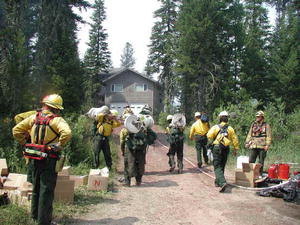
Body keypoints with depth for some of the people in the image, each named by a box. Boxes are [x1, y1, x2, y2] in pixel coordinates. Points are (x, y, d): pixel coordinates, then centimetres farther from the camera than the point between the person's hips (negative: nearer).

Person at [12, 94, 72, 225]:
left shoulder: (34, 117, 2)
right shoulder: (56, 120, -14)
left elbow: (16, 130, 5)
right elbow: (67, 133, -32)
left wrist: (24, 144, 9)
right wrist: (59, 146, -18)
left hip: (35, 158, 6)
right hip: (50, 160, -6)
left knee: (36, 187, 22)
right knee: (46, 190, 3)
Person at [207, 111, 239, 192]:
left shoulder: (216, 127, -7)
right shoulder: (230, 128, 4)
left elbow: (209, 136, -13)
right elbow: (235, 139, 6)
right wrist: (235, 149, 16)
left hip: (217, 148, -4)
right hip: (226, 149, 4)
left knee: (217, 167, -5)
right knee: (222, 166, 18)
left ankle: (222, 182, -24)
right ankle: (217, 182, 29)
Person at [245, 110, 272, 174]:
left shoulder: (266, 125, 3)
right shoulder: (253, 124, 15)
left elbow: (269, 136, -3)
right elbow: (249, 134, 18)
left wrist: (267, 145, -13)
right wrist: (247, 142, 9)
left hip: (262, 146, -3)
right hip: (253, 146, 3)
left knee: (261, 162, 3)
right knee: (251, 161, -2)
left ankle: (260, 174, 10)